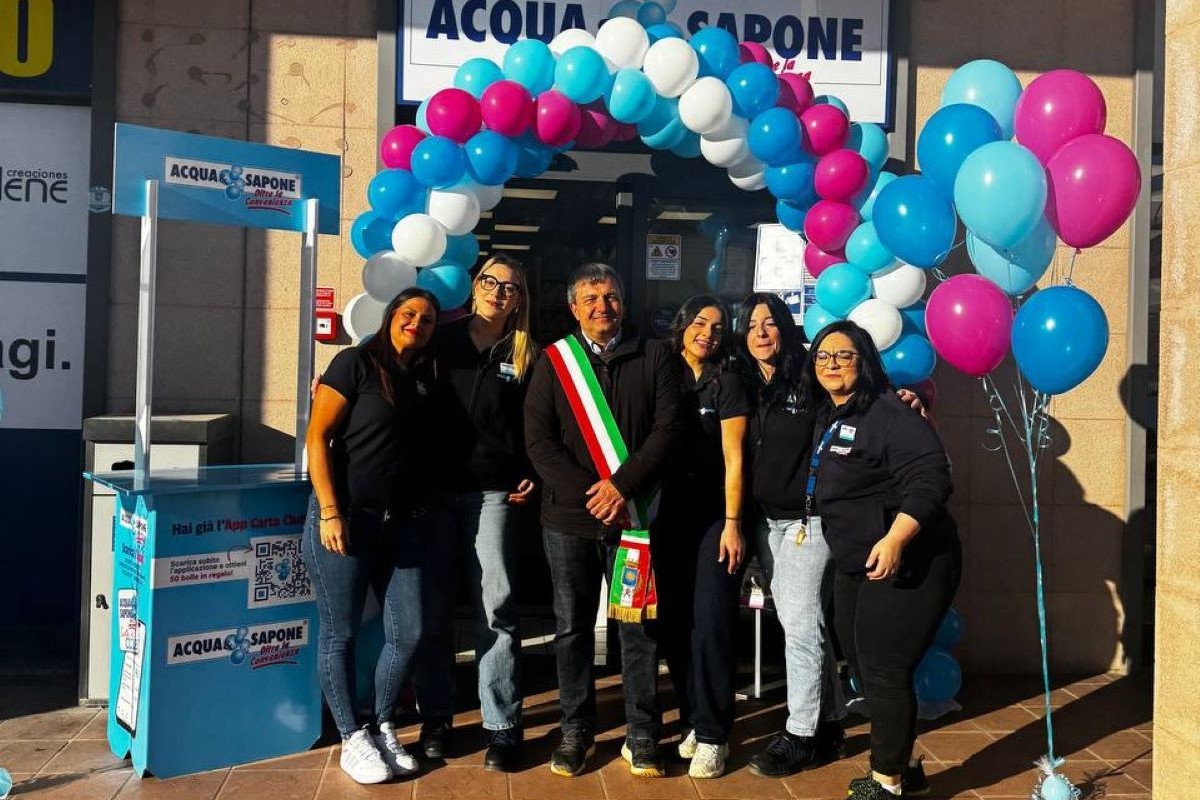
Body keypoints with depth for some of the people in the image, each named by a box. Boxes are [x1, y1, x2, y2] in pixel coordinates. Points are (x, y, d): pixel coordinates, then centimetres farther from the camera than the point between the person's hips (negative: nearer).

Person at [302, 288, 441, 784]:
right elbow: (317, 437, -9)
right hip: (347, 518, -5)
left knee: (408, 633, 6)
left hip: (403, 522, 6)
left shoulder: (425, 378, 12)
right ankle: (352, 740, 21)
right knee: (340, 633, 5)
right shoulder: (356, 363, -5)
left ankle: (382, 727, 27)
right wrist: (329, 512, -15)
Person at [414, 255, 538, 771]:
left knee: (496, 606, -2)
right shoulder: (442, 339, 7)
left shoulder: (525, 356, 8)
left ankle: (502, 725, 8)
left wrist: (530, 476, -3)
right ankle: (436, 718, 20)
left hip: (492, 493, 0)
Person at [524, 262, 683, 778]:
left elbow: (667, 427, -4)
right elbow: (538, 439, -2)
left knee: (638, 625, 6)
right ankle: (577, 730, 24)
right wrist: (586, 492, -12)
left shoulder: (653, 357, 5)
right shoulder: (554, 362, 6)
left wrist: (623, 485, -14)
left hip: (632, 515, -1)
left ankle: (642, 734, 19)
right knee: (572, 627, 10)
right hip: (568, 516, 1)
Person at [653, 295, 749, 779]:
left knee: (710, 626, -5)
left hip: (715, 518, -3)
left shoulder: (726, 383, 0)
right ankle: (691, 719, 20)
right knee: (674, 625, 6)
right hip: (669, 520, 3)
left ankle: (712, 734, 5)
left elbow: (733, 459, -4)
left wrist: (732, 524, -10)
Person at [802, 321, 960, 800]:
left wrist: (894, 539, -34)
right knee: (863, 666, 17)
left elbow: (930, 479, -26)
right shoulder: (827, 418, 10)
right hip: (854, 567, 10)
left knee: (884, 672, -2)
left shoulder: (889, 415, -18)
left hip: (905, 565, -10)